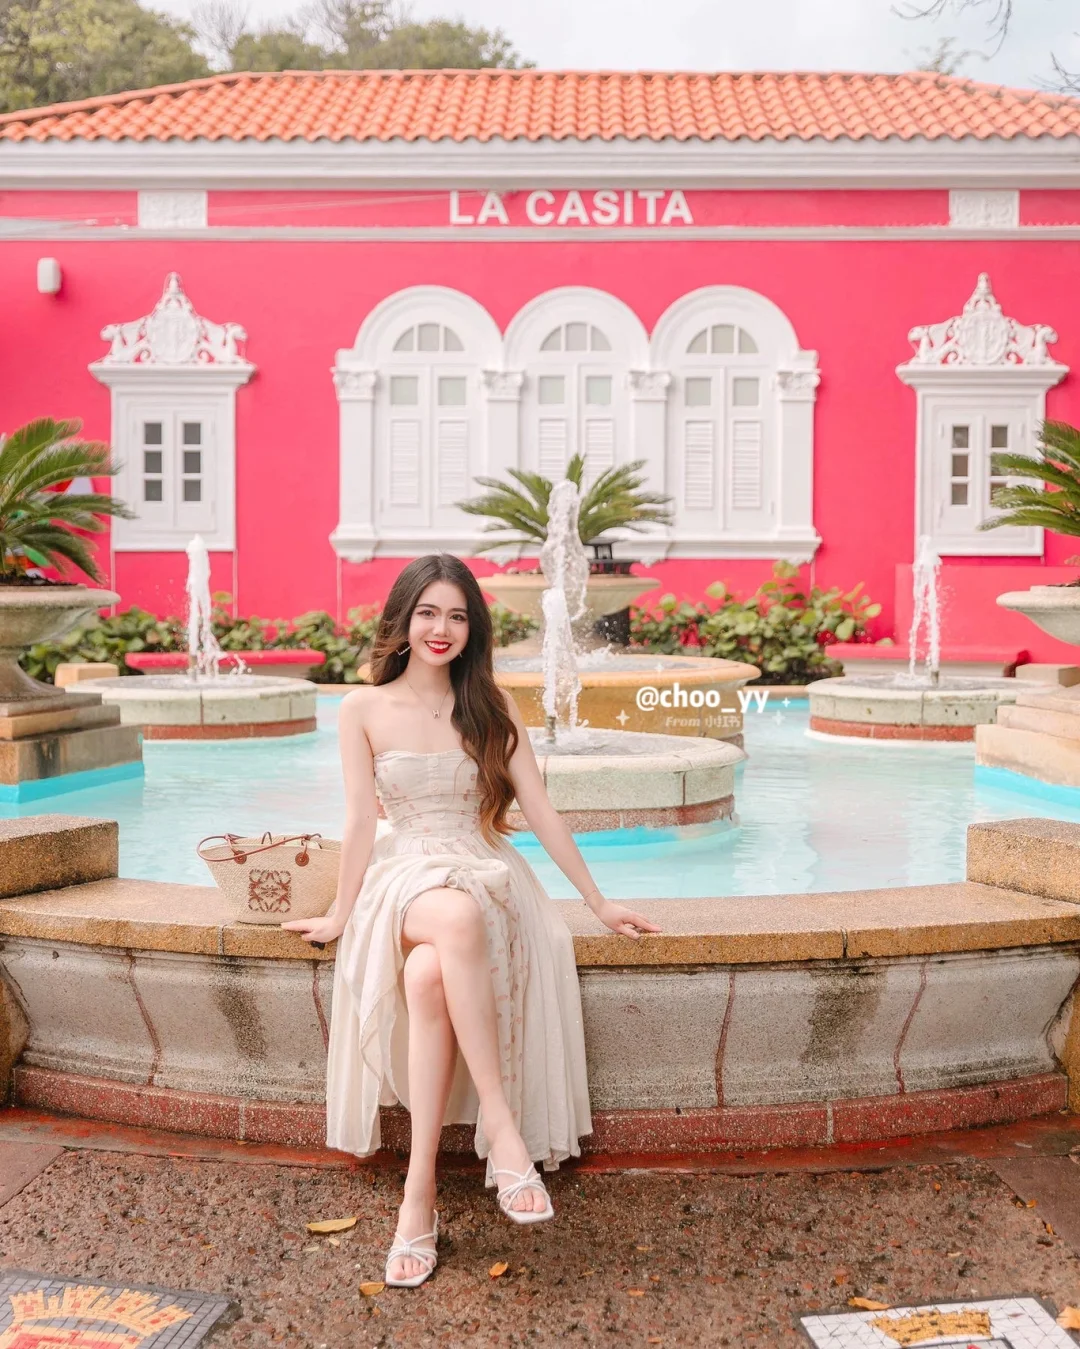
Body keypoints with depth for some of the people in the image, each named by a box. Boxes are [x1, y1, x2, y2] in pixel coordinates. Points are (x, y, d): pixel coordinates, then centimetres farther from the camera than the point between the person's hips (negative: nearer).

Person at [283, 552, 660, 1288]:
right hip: (406, 878, -1)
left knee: (429, 976, -35)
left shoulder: (491, 706, 8)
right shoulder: (365, 709, 5)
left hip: (486, 875, 1)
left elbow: (540, 809, 7)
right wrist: (339, 917, 0)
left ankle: (420, 1193, -29)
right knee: (458, 919, -40)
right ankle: (500, 1122, -34)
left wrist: (600, 902, 5)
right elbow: (362, 821, 5)